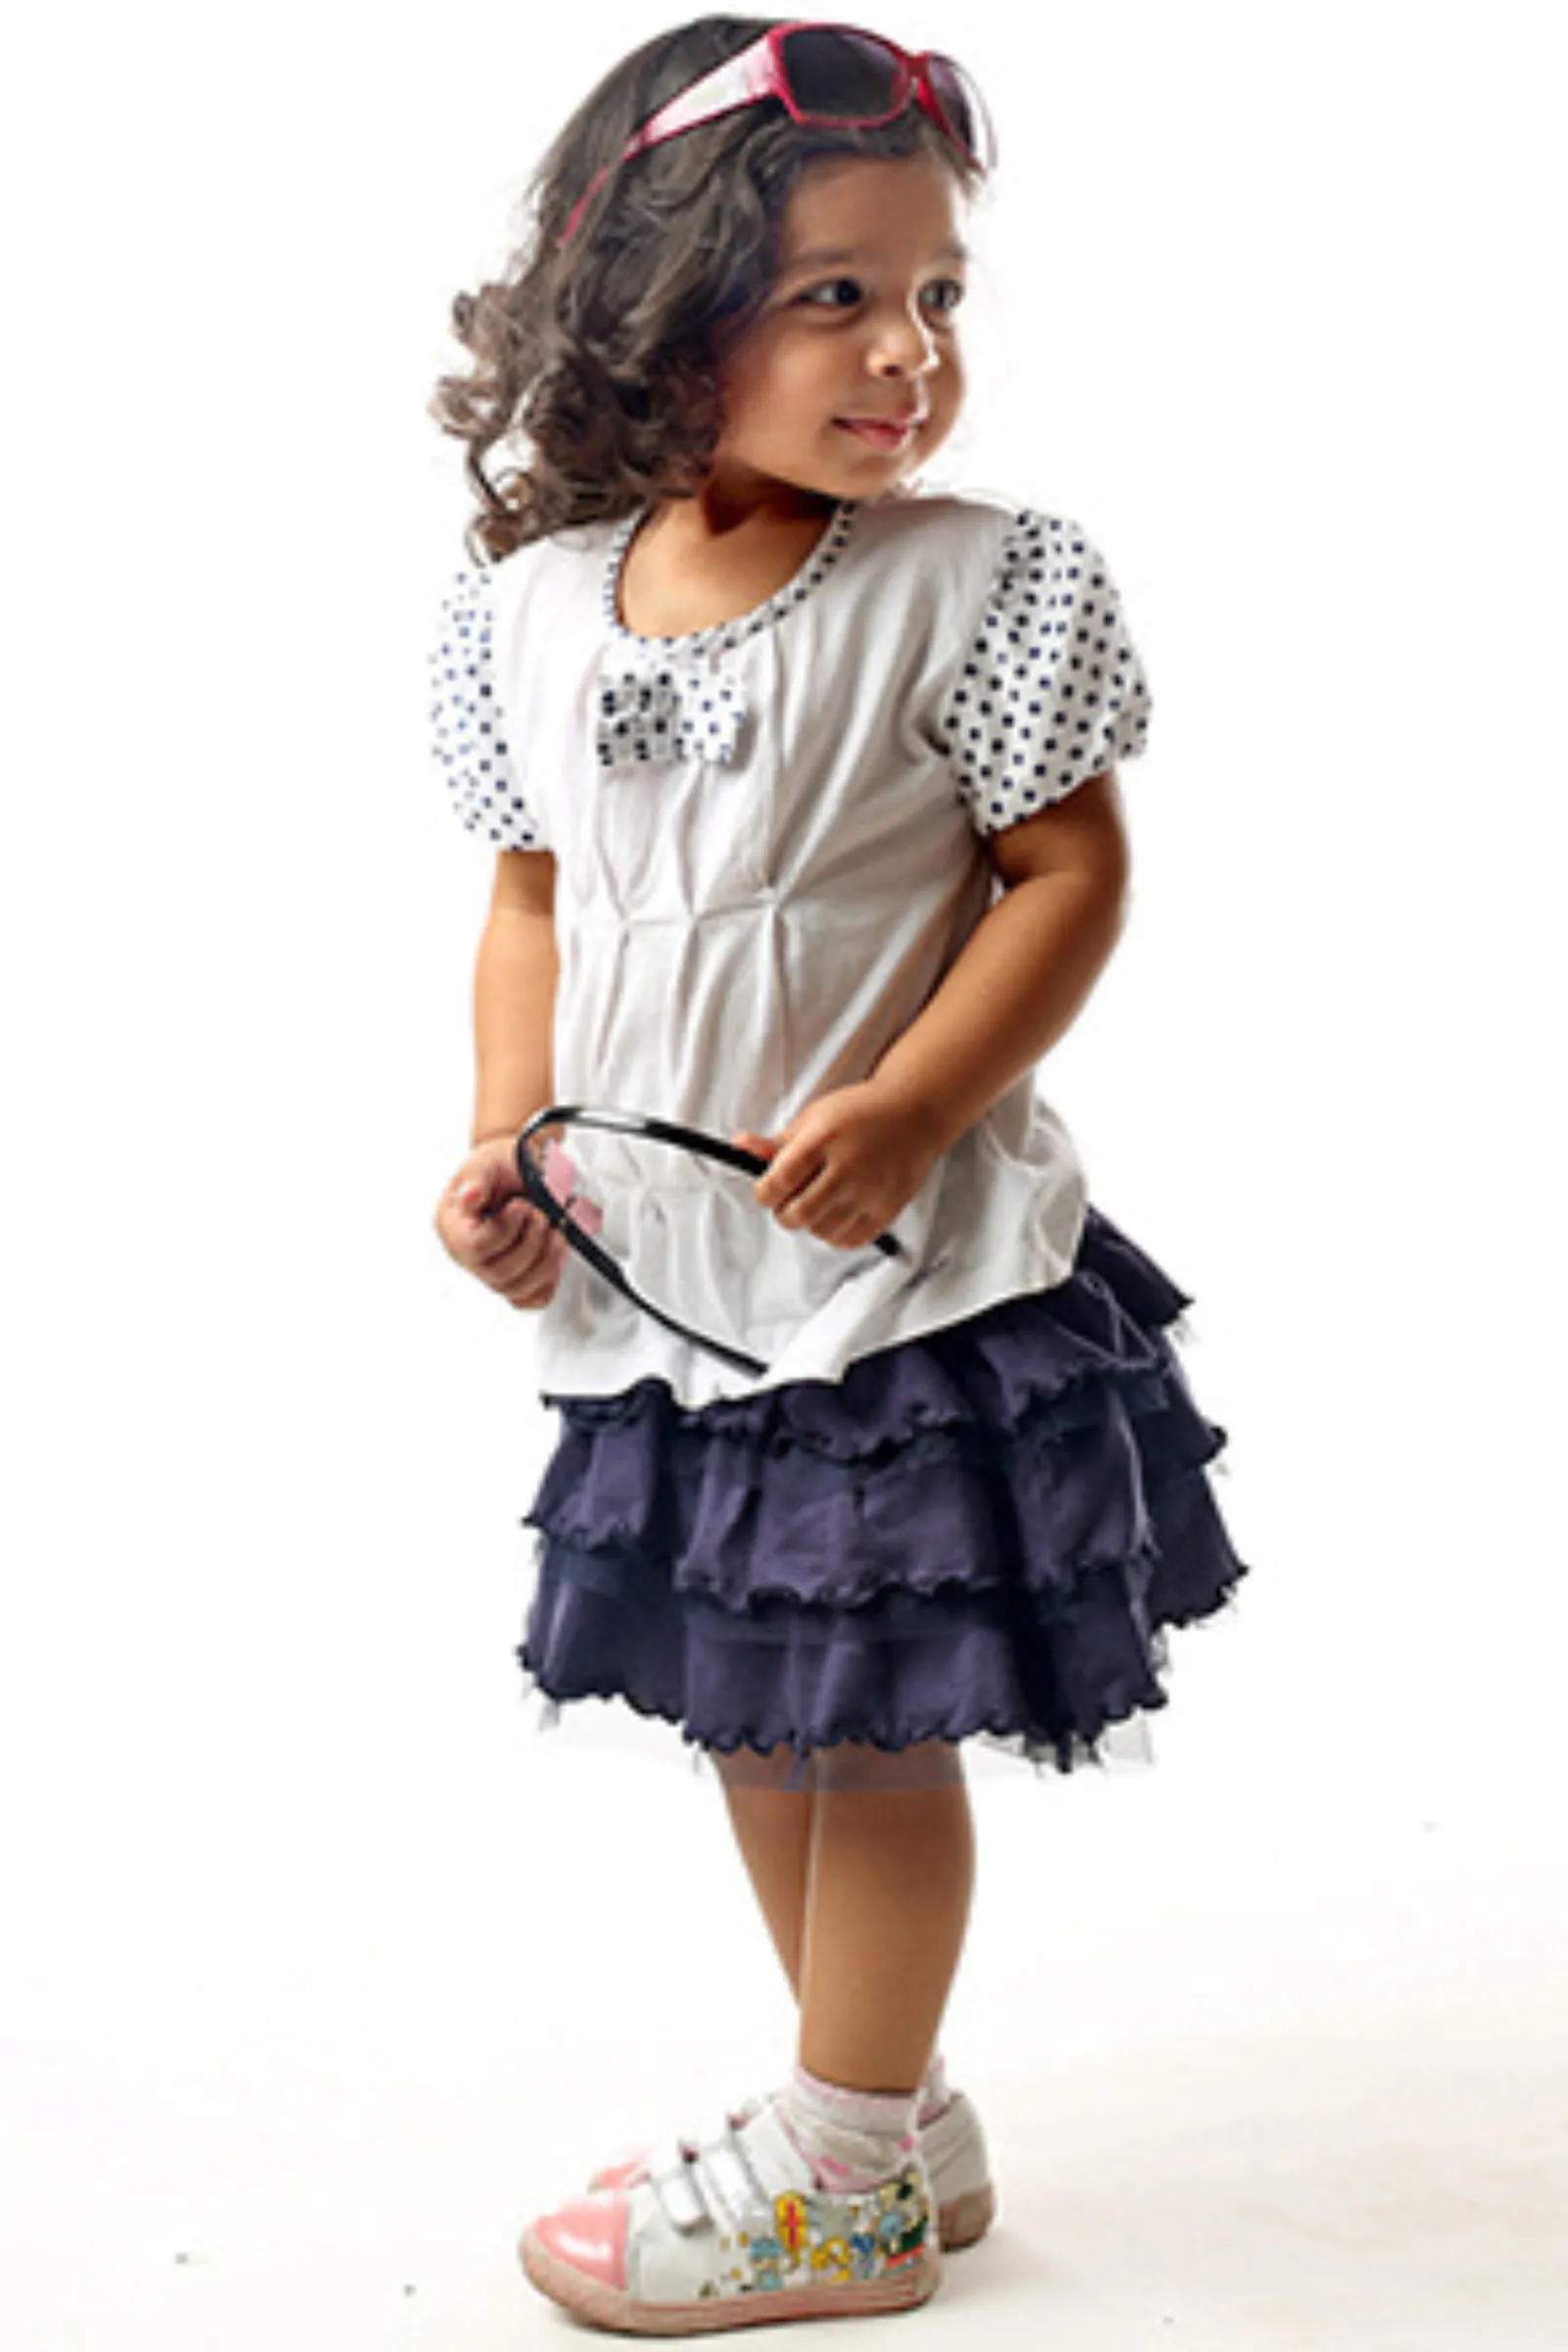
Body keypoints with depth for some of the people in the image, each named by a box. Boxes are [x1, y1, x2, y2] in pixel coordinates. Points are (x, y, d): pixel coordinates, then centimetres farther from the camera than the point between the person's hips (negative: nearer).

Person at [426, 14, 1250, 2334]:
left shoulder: (972, 585, -11)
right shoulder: (534, 603, 2)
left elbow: (1070, 875, -10)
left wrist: (904, 1113, -21)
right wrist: (502, 1137, -1)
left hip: (911, 1271, -5)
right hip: (656, 1275, 6)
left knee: (872, 1722, 4)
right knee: (752, 1711, 15)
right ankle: (892, 2118, 34)